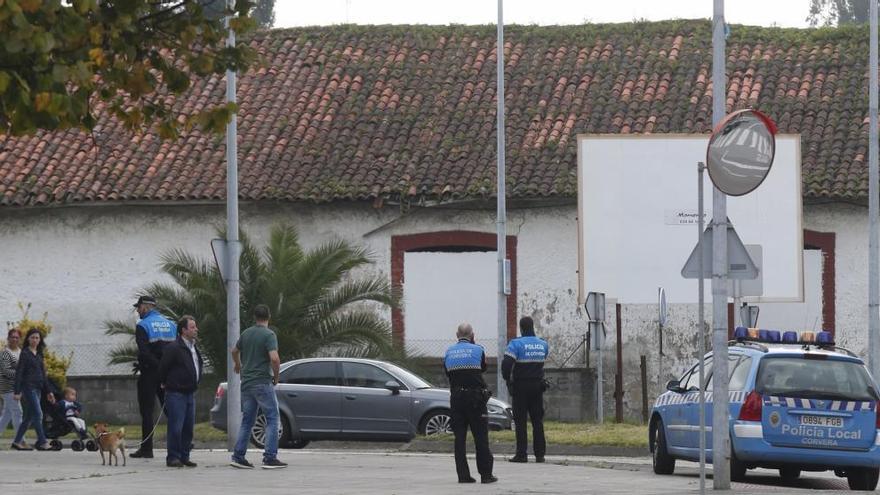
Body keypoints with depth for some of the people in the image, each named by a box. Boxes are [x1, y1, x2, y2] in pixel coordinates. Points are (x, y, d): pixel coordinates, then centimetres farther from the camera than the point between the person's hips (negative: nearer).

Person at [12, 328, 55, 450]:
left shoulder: (39, 354, 15)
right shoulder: (25, 353, -6)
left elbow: (43, 374, 20)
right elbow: (19, 372, -10)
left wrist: (48, 392, 18)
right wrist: (17, 391, -16)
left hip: (37, 388, 8)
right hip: (28, 387, -8)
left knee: (29, 416, 8)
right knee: (37, 414, -12)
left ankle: (17, 441, 14)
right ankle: (42, 442, -11)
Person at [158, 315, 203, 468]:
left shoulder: (195, 349, 13)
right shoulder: (174, 349, -14)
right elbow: (162, 367, -9)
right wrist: (165, 383, 2)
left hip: (190, 393, 8)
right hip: (176, 394, -8)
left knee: (188, 427, 8)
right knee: (176, 427, -7)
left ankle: (184, 457, 15)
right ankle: (173, 458, -2)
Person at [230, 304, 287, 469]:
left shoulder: (246, 334, 10)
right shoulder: (269, 335, -12)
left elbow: (234, 351, 28)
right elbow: (274, 358, -24)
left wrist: (237, 365, 49)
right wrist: (276, 376, -6)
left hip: (246, 382, 7)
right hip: (262, 382, -7)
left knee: (247, 420, 13)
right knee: (272, 419, -1)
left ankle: (238, 456, 8)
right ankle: (270, 458, -8)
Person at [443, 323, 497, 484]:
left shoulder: (449, 352, 6)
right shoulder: (477, 350, -4)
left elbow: (447, 373, 13)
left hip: (456, 397, 3)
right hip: (475, 397, -3)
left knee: (459, 438, 5)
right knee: (480, 437, 0)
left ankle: (463, 474, 1)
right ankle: (486, 474, -1)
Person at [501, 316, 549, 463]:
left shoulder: (516, 344, -13)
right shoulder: (543, 344, 4)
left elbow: (506, 364, -19)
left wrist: (508, 379, -5)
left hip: (521, 386, -4)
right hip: (538, 386, 4)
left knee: (520, 421, -1)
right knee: (537, 420, 9)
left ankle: (522, 454, -5)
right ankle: (540, 454, 7)